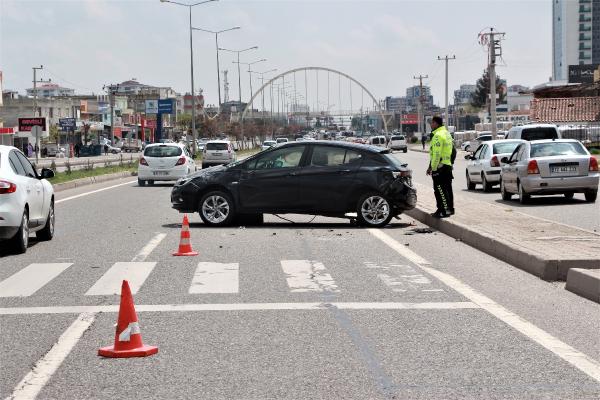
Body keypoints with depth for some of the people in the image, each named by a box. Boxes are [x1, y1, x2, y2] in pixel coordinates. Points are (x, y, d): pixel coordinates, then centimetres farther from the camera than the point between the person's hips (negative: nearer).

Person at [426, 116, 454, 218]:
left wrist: (433, 168, -17)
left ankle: (445, 210, -10)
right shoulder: (447, 133, 17)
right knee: (447, 188, 15)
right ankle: (450, 208, 21)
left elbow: (437, 154, -22)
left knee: (440, 189, -8)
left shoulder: (438, 135, -16)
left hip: (440, 167, -10)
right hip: (448, 166, 10)